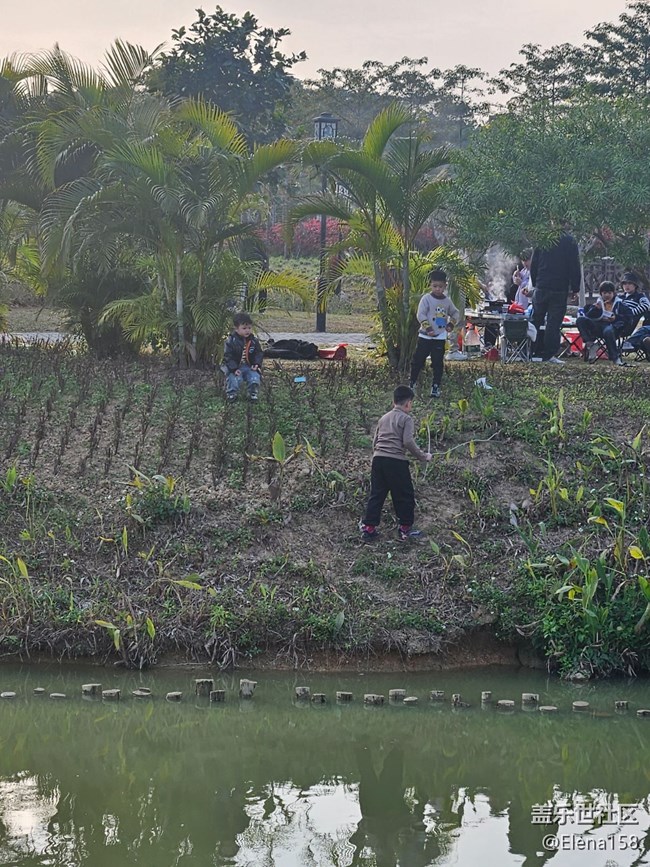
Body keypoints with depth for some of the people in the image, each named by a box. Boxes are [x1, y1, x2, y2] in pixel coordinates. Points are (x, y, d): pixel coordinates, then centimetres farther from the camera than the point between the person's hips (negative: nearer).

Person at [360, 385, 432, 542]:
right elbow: (408, 441, -13)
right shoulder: (406, 419, -2)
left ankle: (368, 528, 8)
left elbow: (375, 441, 19)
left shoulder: (383, 418, 18)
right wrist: (423, 456, -5)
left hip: (378, 459, 6)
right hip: (396, 461, -6)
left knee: (376, 495, 10)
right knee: (405, 496, 7)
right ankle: (405, 529, 12)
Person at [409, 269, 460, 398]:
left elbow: (455, 313, 19)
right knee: (418, 360, 2)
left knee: (438, 363, 3)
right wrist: (428, 328, -23)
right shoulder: (426, 299, -7)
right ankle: (412, 384, 14)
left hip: (440, 337, 3)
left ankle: (436, 387, 7)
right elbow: (421, 315, -14)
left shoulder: (447, 301, 5)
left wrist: (451, 324, 2)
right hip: (425, 336, -3)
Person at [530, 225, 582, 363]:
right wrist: (575, 288, 2)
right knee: (554, 321, 0)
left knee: (536, 320, 14)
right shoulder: (569, 242, -6)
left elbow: (533, 264, 8)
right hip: (560, 289, -3)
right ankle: (547, 354, -1)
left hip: (541, 288, 3)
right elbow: (575, 267, -5)